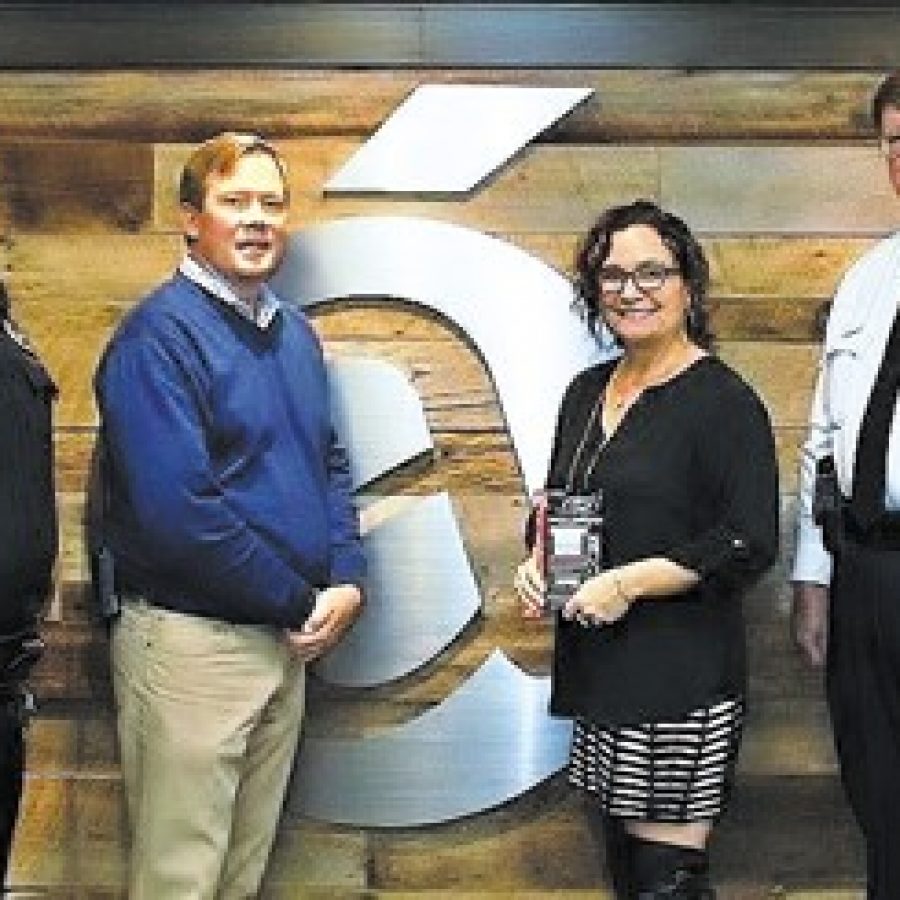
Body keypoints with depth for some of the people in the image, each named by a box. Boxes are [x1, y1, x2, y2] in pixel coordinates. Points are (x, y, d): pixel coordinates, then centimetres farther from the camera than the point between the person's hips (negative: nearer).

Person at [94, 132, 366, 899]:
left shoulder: (295, 333, 11)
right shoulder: (160, 335, -15)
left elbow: (330, 464, 15)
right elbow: (178, 513, -23)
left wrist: (348, 580, -3)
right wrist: (300, 601, -14)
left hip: (287, 637, 8)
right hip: (191, 639, -8)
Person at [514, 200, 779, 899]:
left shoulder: (723, 401, -10)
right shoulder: (587, 392, 12)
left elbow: (750, 543, -15)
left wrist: (626, 583, -17)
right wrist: (538, 560, 3)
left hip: (681, 677, -7)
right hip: (597, 665, 7)